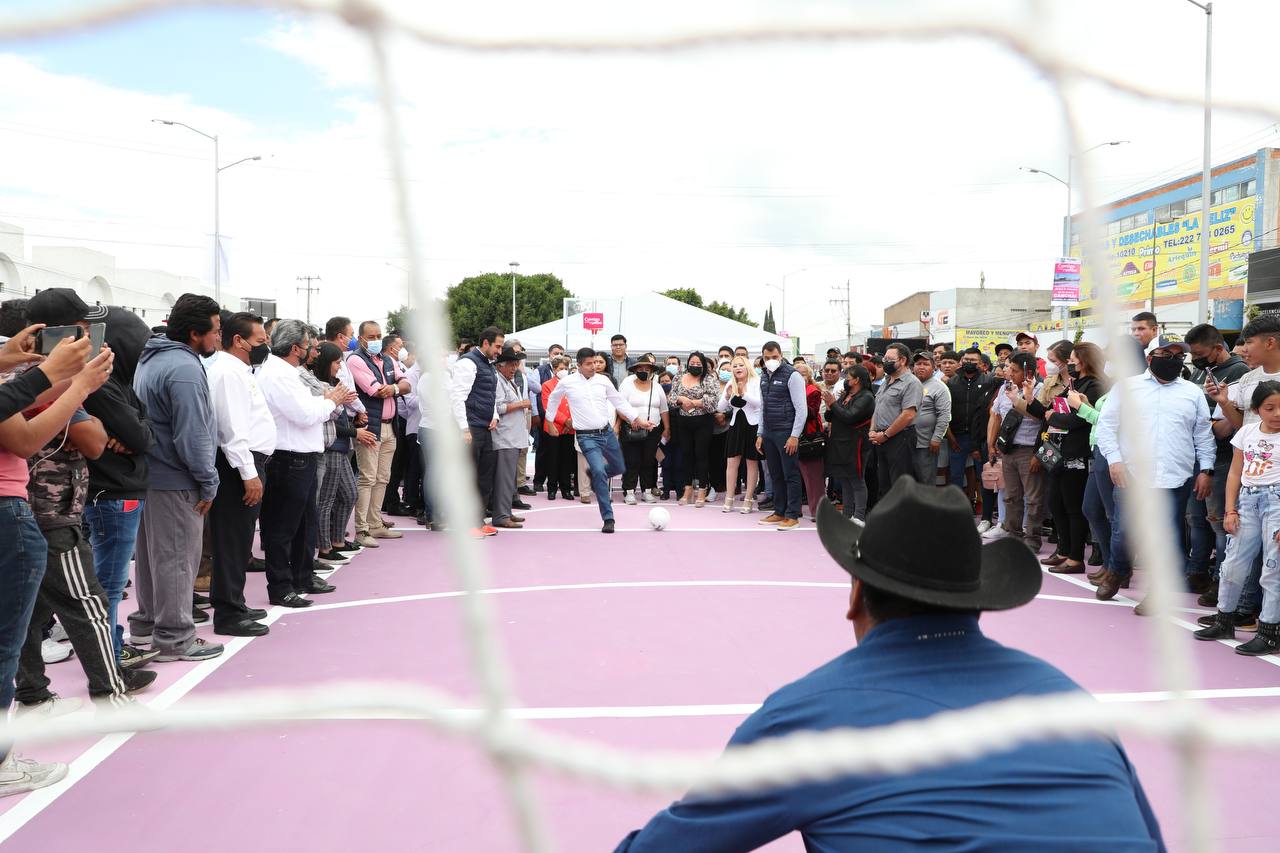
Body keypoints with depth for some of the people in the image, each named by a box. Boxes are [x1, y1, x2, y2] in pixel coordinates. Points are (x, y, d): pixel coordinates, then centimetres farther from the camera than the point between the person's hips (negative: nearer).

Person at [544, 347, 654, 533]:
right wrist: (550, 423, 20)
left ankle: (595, 473, 48)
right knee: (599, 472, -20)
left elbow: (619, 402, 12)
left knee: (619, 468, 15)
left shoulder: (603, 380, 3)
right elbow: (553, 400, 15)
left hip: (607, 432, 5)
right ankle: (608, 518, -14)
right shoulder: (567, 383, -4)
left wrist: (639, 420, 7)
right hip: (587, 436, -4)